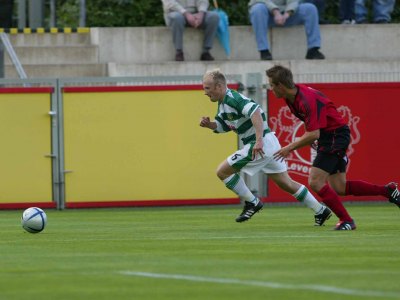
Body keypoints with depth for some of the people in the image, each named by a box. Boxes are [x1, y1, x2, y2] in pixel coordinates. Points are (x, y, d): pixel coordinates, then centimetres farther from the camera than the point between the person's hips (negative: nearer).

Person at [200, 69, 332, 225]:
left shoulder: (233, 99, -19)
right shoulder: (223, 102, 12)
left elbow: (255, 112, -33)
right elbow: (223, 125, 24)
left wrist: (259, 141, -40)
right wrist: (208, 124, 3)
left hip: (261, 145, -10)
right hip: (269, 144, 10)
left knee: (222, 171, -6)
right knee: (286, 183, 17)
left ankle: (252, 202, 3)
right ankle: (321, 210, 21)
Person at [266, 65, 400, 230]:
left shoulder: (307, 100, -27)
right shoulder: (291, 97, 2)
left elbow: (313, 134, -29)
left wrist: (290, 148, -21)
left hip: (336, 135, -9)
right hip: (327, 137, 9)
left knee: (315, 182, -14)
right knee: (339, 188, 7)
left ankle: (346, 220, -9)